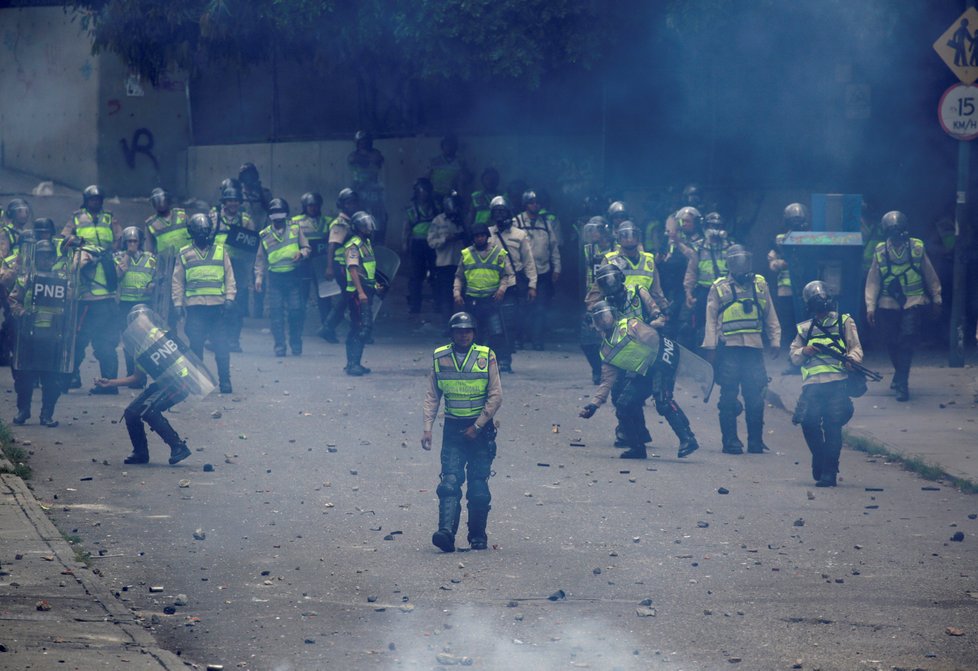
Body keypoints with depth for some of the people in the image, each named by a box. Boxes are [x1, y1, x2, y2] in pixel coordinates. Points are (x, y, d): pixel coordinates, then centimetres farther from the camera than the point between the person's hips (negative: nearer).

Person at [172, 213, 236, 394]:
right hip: (195, 306, 0)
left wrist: (229, 298, -2)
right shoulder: (184, 255, 9)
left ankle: (225, 381, 3)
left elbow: (230, 278, 9)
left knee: (221, 346, -2)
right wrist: (178, 304, 2)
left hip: (218, 306, 0)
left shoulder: (220, 251, 10)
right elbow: (177, 282, 10)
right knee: (196, 345, 3)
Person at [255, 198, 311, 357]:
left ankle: (296, 344, 12)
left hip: (294, 275, -1)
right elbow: (261, 258, 13)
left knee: (296, 310, -3)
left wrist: (301, 253, -15)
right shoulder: (265, 235, 8)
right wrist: (258, 276, 4)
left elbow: (306, 247, 8)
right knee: (276, 312, -5)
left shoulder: (295, 228, 6)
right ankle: (279, 345, 1)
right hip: (275, 277, 1)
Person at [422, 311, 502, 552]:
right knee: (450, 482, -12)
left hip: (480, 428, -1)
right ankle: (446, 532, -23)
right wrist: (427, 429, -5)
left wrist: (477, 426, -9)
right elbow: (432, 397, 4)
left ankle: (478, 536, 13)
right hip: (453, 428, 1)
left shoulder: (486, 357, -3)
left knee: (479, 487, 3)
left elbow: (495, 396, -4)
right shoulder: (440, 358, 2)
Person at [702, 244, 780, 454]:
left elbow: (770, 316, 16)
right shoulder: (719, 288, 8)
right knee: (729, 396, -2)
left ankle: (756, 441, 6)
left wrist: (775, 341, 9)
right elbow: (711, 319, 5)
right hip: (729, 348, -2)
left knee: (755, 397, 0)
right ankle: (730, 441, 3)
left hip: (754, 348, 2)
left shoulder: (760, 285, 14)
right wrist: (711, 347, -3)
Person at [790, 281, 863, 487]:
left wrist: (851, 359, -13)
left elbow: (856, 349, 8)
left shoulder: (844, 323, 16)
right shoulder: (805, 328, 25)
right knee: (808, 422, -12)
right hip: (812, 383, 3)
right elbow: (794, 355, 22)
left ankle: (829, 472, -8)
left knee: (833, 424, -11)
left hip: (837, 382, -3)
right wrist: (803, 352, 0)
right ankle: (820, 458, 12)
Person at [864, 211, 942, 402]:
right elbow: (873, 281, 1)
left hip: (913, 302, -2)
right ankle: (901, 374, 33)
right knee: (892, 343, 7)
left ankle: (902, 383, -13)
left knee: (907, 340, -15)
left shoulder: (917, 248, -2)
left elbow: (930, 276, 7)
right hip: (889, 304, 2)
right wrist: (870, 306, -3)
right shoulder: (880, 252, -1)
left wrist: (936, 300, 11)